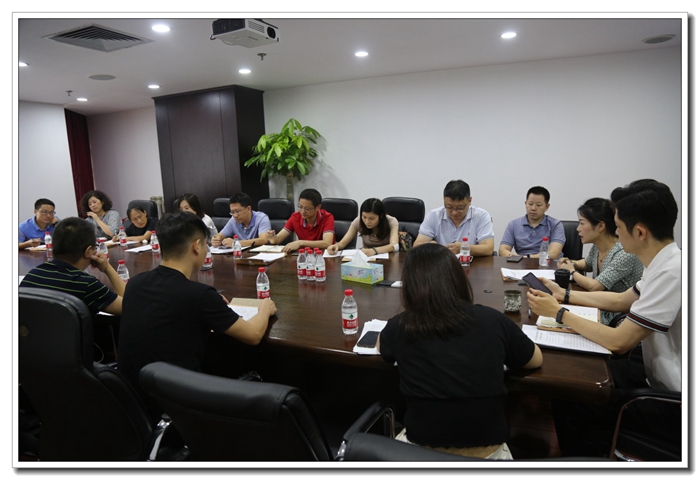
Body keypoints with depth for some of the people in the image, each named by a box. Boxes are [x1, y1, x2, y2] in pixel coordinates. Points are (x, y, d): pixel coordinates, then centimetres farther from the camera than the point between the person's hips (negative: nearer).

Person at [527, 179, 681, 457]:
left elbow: (618, 342, -27)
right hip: (660, 377, 9)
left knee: (568, 400, -6)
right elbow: (621, 300, 16)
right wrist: (565, 295, 12)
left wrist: (559, 313, -15)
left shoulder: (670, 272, -29)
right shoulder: (664, 263, 1)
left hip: (677, 406, -9)